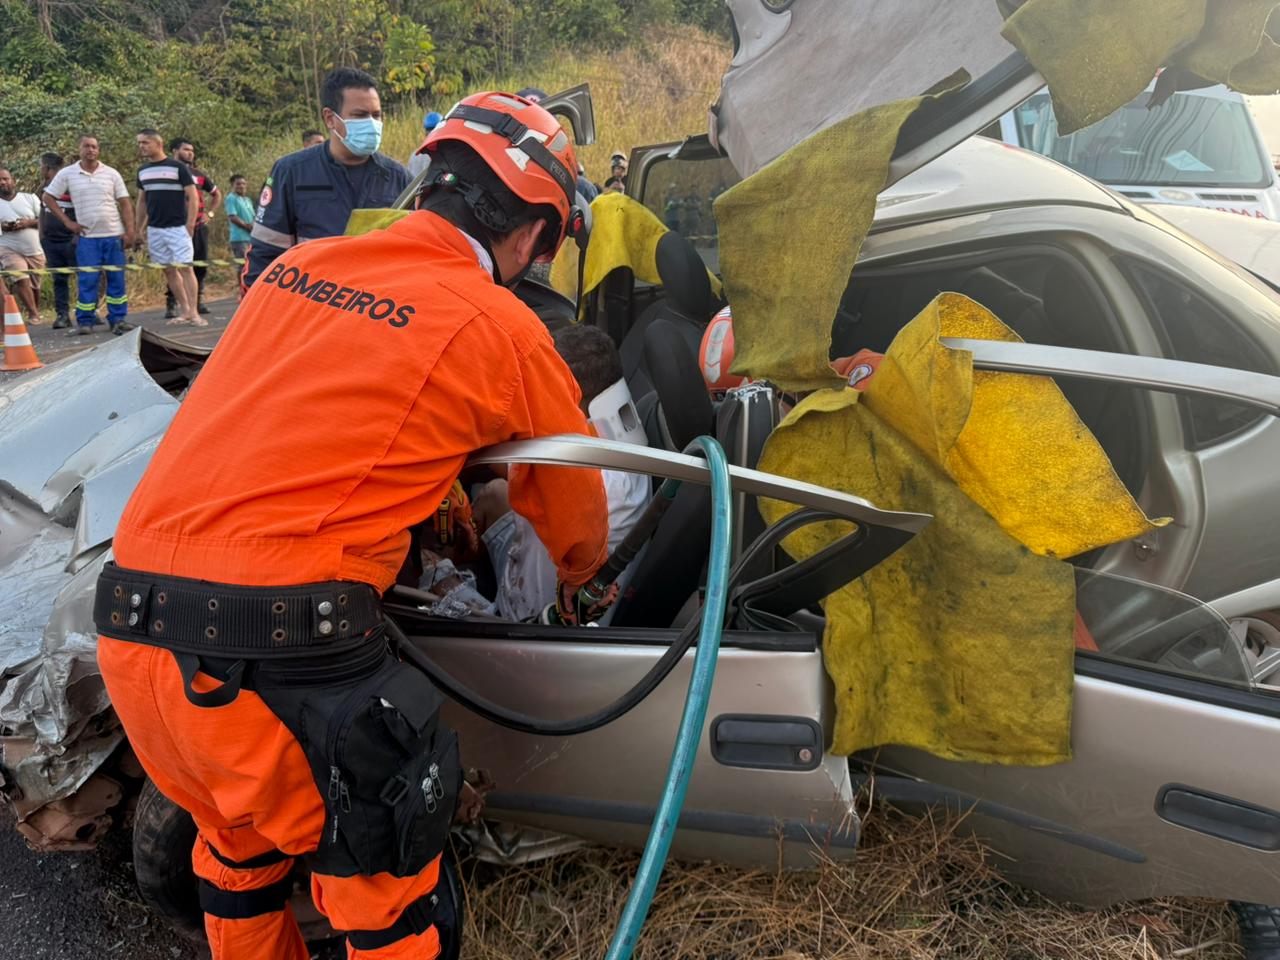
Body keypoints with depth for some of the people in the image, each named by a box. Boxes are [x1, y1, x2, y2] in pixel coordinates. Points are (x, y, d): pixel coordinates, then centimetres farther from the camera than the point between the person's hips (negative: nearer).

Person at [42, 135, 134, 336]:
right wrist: (67, 222, 1)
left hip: (114, 235, 1)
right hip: (87, 237, -1)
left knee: (117, 279, 2)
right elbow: (47, 198, 9)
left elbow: (125, 204, 5)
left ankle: (118, 319, 9)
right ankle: (84, 321, 5)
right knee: (87, 280, -2)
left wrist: (129, 232, -4)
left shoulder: (111, 174, 6)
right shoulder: (67, 174, 4)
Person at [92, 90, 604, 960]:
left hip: (127, 631, 7)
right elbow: (575, 519, 11)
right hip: (274, 655, -7)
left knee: (240, 842, 30)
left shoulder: (301, 265, 11)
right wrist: (576, 580, 34)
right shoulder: (503, 330, -5)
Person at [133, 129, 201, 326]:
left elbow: (193, 196, -6)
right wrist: (139, 227, 17)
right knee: (168, 271, 7)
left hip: (177, 227, -6)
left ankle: (193, 312, -9)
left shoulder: (177, 167, -5)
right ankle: (184, 311, 13)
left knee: (185, 268, -10)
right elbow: (142, 201, 20)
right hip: (154, 229, 6)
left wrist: (190, 224, -13)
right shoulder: (143, 170, 12)